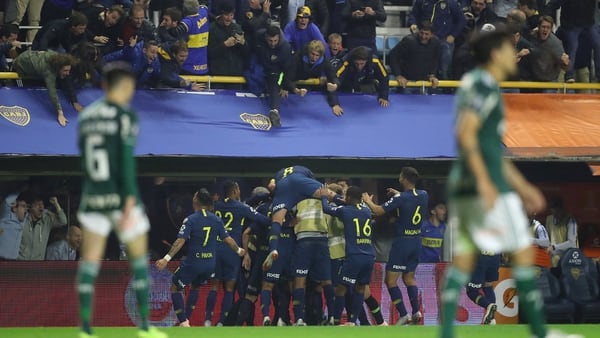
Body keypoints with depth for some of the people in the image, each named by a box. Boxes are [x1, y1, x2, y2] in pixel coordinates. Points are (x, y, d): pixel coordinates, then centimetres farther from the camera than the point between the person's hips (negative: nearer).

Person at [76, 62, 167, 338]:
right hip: (121, 197, -5)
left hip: (93, 197, 5)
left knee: (90, 261, 2)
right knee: (139, 257, 8)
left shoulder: (86, 116, 9)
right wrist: (130, 199, -18)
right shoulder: (126, 116, -9)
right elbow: (127, 159, -16)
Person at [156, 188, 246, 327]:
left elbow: (180, 241, -20)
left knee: (175, 288, 10)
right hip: (210, 263, 5)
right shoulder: (216, 220, 2)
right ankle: (186, 319, 31)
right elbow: (228, 239, 6)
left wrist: (167, 258, -22)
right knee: (195, 287, 30)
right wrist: (239, 250, 25)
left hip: (193, 262, -5)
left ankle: (183, 322, -2)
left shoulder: (190, 220, -12)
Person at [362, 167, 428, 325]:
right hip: (417, 241, 7)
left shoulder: (400, 199, -17)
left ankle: (403, 315, -8)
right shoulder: (423, 195, 2)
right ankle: (416, 311, 10)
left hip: (402, 241, -7)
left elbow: (378, 211, -14)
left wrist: (368, 201, 4)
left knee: (390, 280, -1)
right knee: (409, 277, 20)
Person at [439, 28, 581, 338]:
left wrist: (522, 186, 29)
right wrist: (485, 181, -28)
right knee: (523, 253, -2)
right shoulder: (483, 87, -10)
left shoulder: (477, 86, 21)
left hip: (462, 185, 10)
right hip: (488, 188, -10)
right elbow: (465, 134, -23)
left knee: (462, 262, 4)